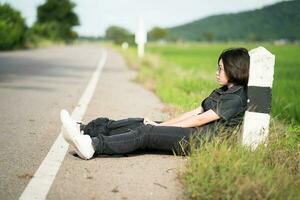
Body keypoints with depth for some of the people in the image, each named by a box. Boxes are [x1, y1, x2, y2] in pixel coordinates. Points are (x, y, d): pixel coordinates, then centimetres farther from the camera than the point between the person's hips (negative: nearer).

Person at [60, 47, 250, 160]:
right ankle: (85, 131, -11)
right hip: (192, 132, 8)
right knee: (139, 123, -6)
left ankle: (93, 146, -31)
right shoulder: (222, 92, 21)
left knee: (147, 132, -23)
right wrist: (161, 124, 6)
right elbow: (195, 112, 16)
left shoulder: (237, 98, -9)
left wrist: (161, 126, -8)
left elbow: (200, 119, -12)